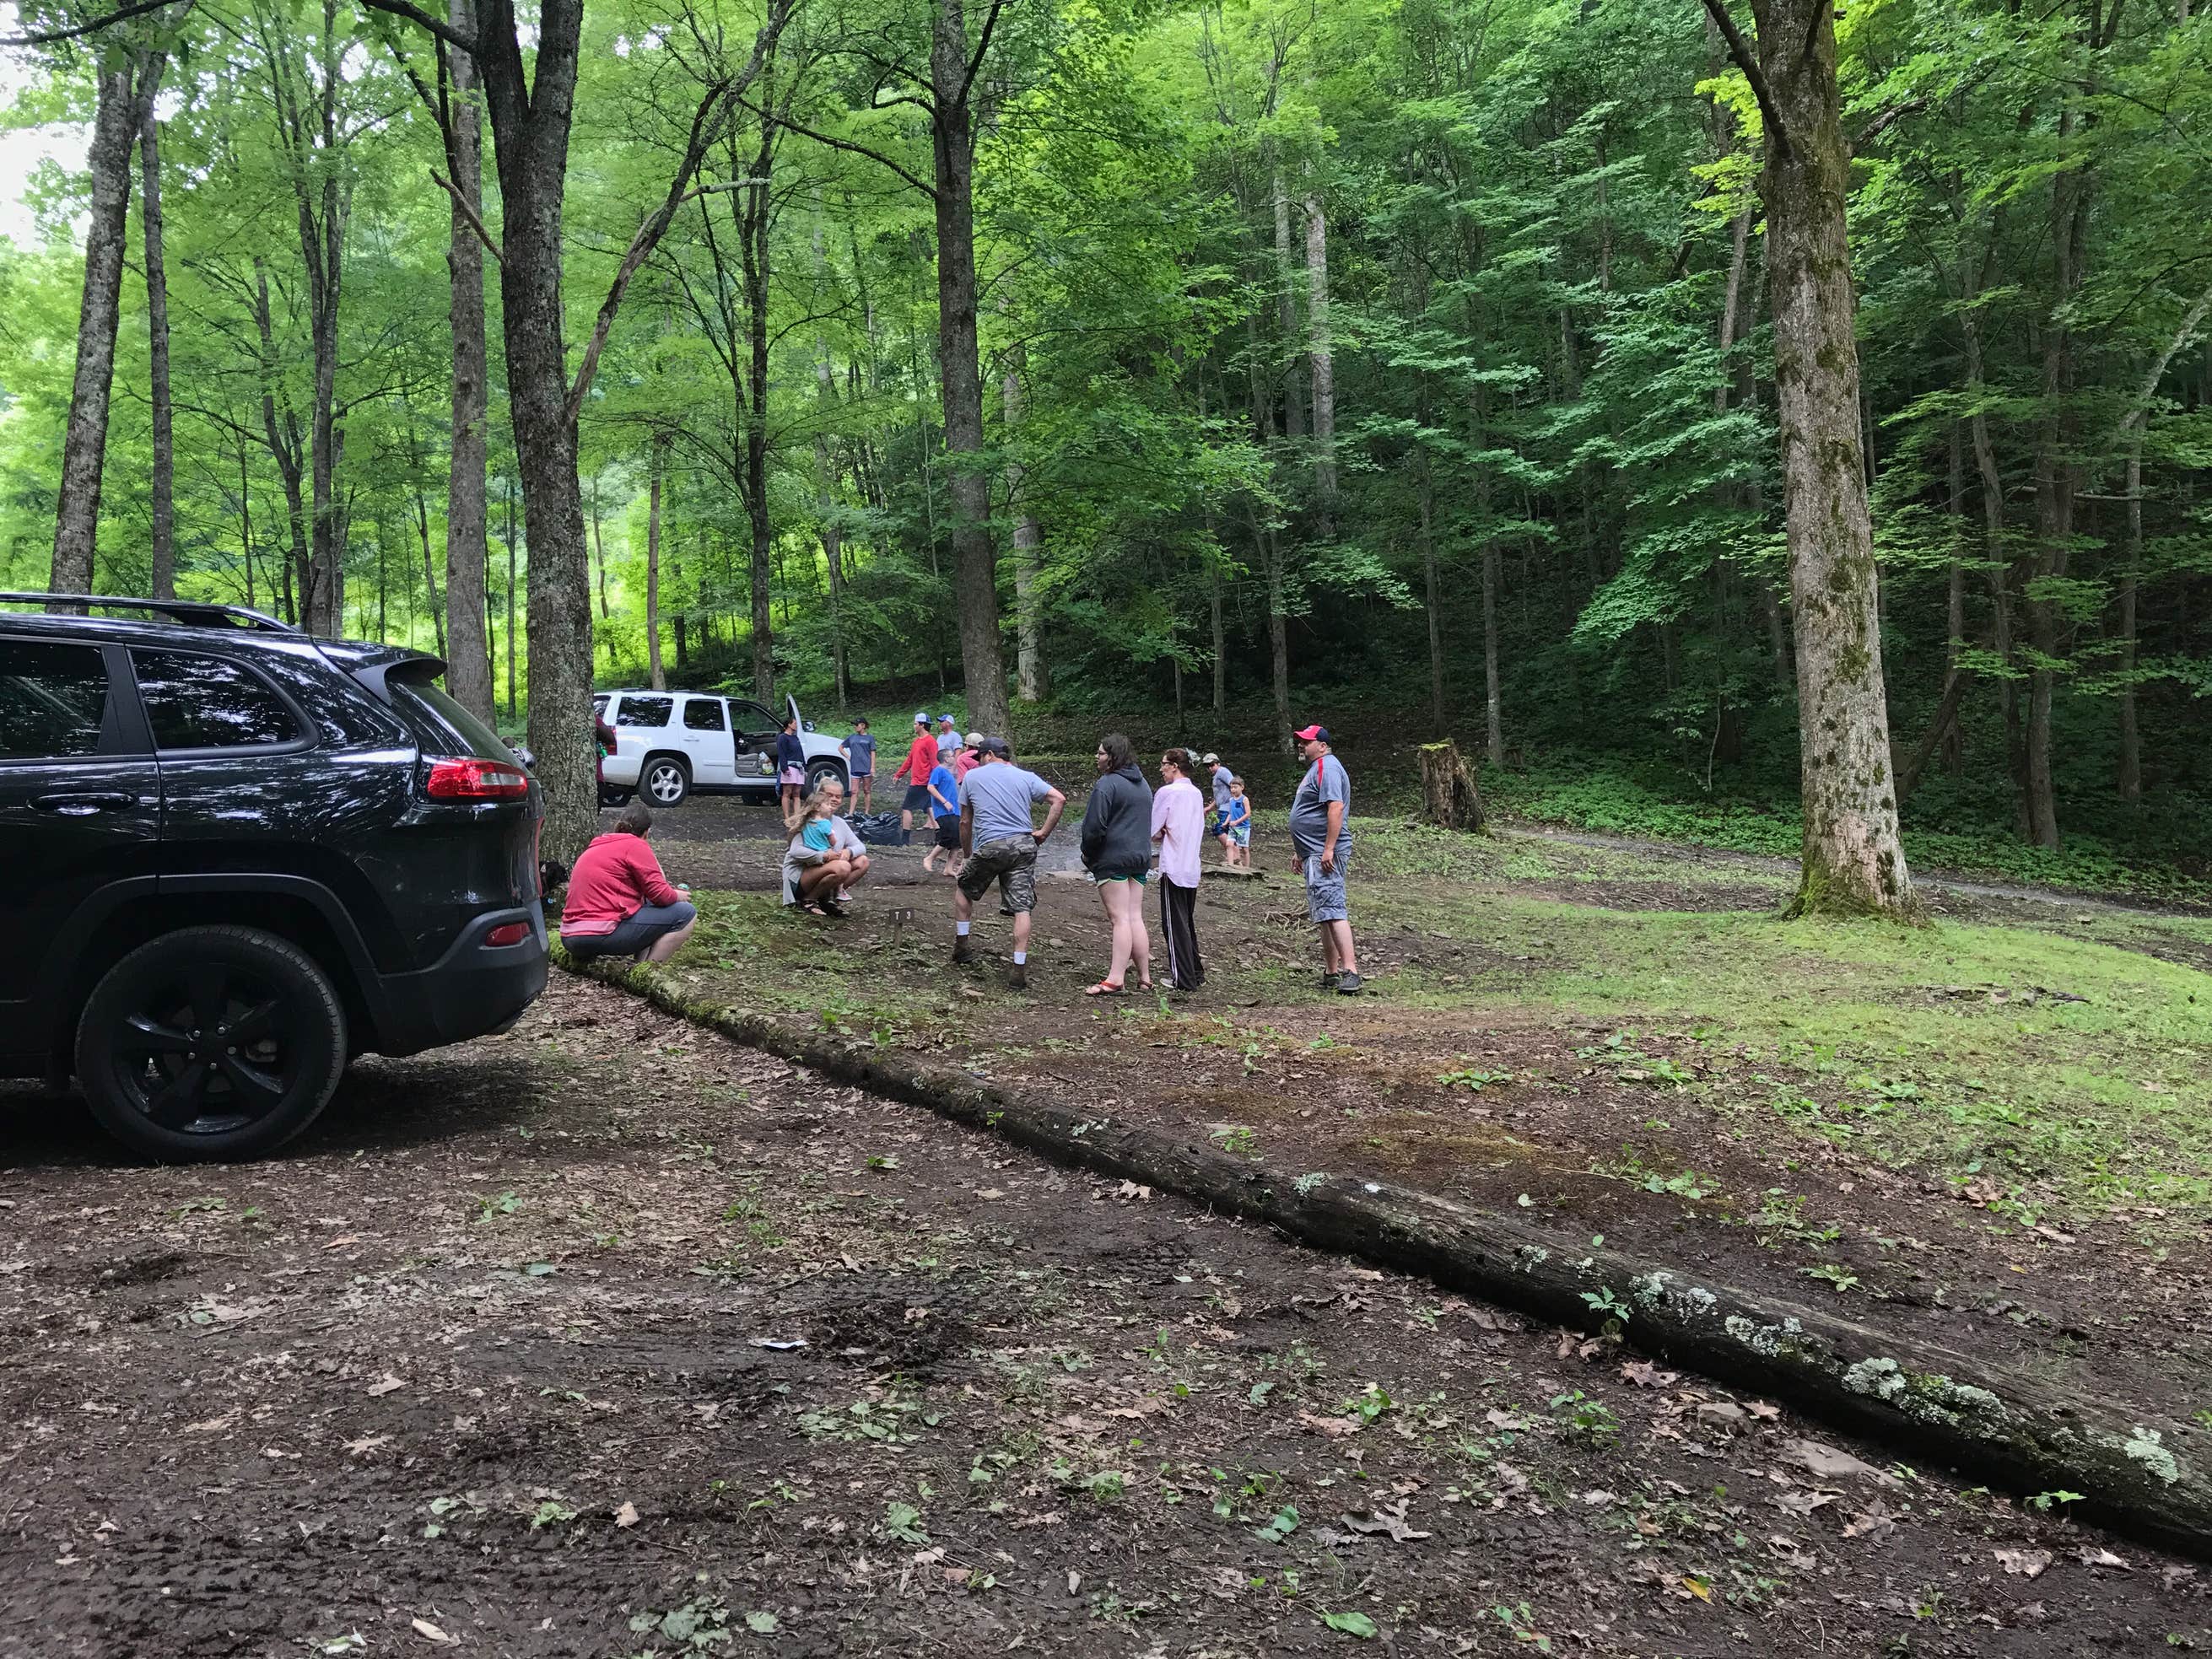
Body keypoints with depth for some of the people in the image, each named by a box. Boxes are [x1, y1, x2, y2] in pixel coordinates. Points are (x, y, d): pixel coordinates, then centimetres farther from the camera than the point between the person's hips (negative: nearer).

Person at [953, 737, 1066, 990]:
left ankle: (961, 946, 29)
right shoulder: (1027, 777, 12)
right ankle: (1019, 970, -4)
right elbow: (1059, 800, 0)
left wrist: (967, 855, 25)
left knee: (963, 887, 25)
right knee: (1022, 909, 0)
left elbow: (965, 822, 15)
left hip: (990, 846, -1)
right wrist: (1044, 833, 5)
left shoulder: (972, 777, 11)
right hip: (1023, 845, 1)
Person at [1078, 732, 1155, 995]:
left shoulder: (1106, 784, -13)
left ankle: (1115, 979, -12)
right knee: (1135, 918, 10)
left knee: (1120, 919, -10)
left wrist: (1087, 854, -2)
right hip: (1140, 857, 8)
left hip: (1112, 858, -8)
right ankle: (1144, 978, 12)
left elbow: (1094, 826, -16)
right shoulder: (1142, 784, 15)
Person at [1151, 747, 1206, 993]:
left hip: (1173, 868, -7)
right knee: (1188, 922, 18)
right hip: (1193, 868, 7)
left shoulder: (1166, 792, -13)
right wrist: (1169, 834, 4)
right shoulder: (1197, 793, 10)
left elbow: (1152, 832, -11)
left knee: (1175, 924, -1)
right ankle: (1196, 973, 23)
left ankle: (1183, 978, 0)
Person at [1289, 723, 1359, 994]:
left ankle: (1350, 971, -22)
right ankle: (1331, 973, 18)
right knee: (1324, 914, 13)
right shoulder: (1316, 768, 22)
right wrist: (1302, 853, 28)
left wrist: (1329, 849, -27)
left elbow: (1336, 807, -23)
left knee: (1332, 910, -17)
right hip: (1314, 854, 11)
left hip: (1325, 855, -11)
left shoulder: (1327, 768, -12)